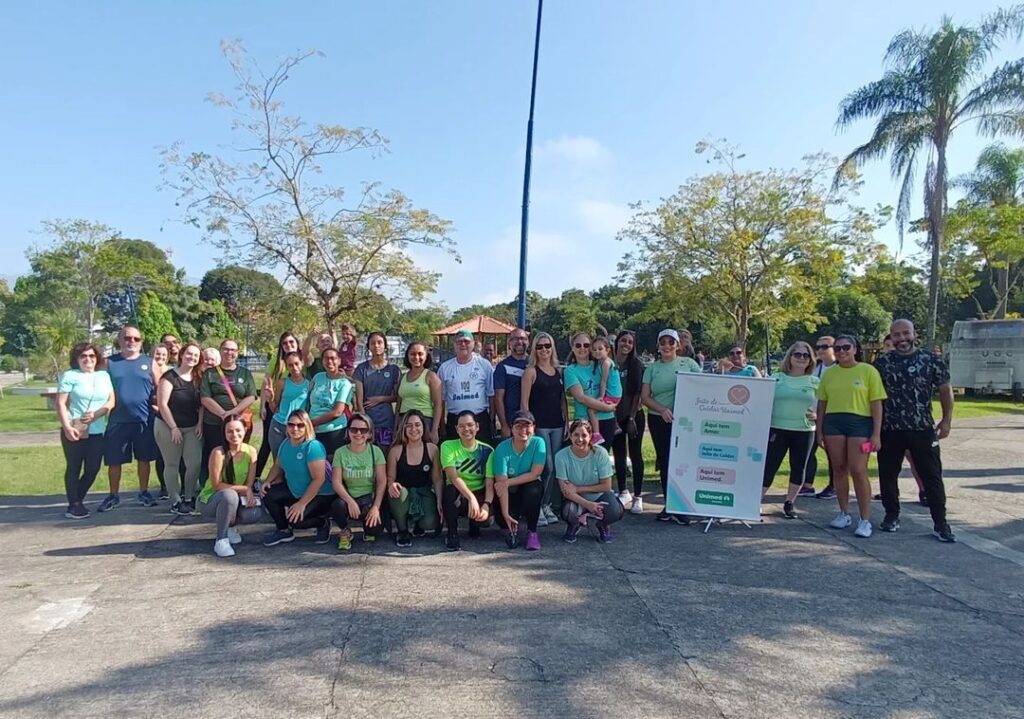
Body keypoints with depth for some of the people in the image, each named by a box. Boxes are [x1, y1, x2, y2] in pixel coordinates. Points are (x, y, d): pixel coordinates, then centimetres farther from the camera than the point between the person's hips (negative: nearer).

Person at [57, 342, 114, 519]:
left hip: (97, 431, 4)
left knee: (93, 469, 5)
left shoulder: (104, 376, 11)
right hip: (74, 431, -4)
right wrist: (67, 427, -17)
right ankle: (74, 505, 10)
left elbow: (111, 401, 8)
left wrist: (97, 414, -10)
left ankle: (77, 501, 22)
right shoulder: (69, 376, -2)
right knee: (74, 468, 3)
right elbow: (61, 404, -7)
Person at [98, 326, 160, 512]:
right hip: (118, 420, 0)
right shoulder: (110, 362, 6)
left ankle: (144, 492, 23)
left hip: (144, 420, 0)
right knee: (114, 460, 6)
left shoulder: (149, 362, 5)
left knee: (144, 458, 9)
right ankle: (113, 496, 19)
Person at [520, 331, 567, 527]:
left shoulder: (558, 371, 12)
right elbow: (524, 402, -6)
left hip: (557, 425, 5)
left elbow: (563, 400, 15)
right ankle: (537, 507, 6)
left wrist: (567, 423, 8)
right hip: (539, 425, -5)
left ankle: (549, 505, 18)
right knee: (547, 467, -8)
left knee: (557, 466, 6)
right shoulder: (531, 371, -4)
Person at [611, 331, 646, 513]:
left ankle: (637, 497, 8)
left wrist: (632, 418, -10)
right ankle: (623, 493, 23)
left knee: (635, 455, 2)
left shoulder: (636, 364, -4)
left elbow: (638, 393, -6)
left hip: (634, 415, -2)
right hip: (615, 416, 2)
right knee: (619, 455, 9)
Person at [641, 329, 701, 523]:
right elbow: (645, 397, 3)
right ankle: (669, 505, 17)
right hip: (659, 420, 2)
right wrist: (662, 410, -13)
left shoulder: (689, 363, 5)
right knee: (664, 462, 6)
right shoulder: (652, 368, 8)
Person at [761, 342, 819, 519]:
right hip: (776, 430, -1)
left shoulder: (815, 382, 6)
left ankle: (789, 503, 24)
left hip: (804, 432, 2)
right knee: (769, 466, -4)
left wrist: (816, 416, -11)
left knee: (798, 468, 8)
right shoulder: (775, 378, 4)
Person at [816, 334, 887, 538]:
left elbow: (876, 403, -2)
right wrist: (819, 430, 9)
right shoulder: (829, 374, 10)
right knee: (839, 469, 9)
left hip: (860, 423, -4)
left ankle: (865, 520, 2)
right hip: (833, 422, 4)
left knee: (858, 471, -7)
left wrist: (876, 434, -7)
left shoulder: (868, 371, 0)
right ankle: (844, 514, 22)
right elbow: (822, 403, 13)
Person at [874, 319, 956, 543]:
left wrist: (947, 420, 1)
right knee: (888, 475, 9)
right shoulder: (882, 362, 2)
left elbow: (945, 390, 6)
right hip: (889, 430, 1)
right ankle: (892, 516, 25)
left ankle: (940, 523, 9)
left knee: (932, 476, 2)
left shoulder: (931, 361, -1)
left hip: (922, 429, -1)